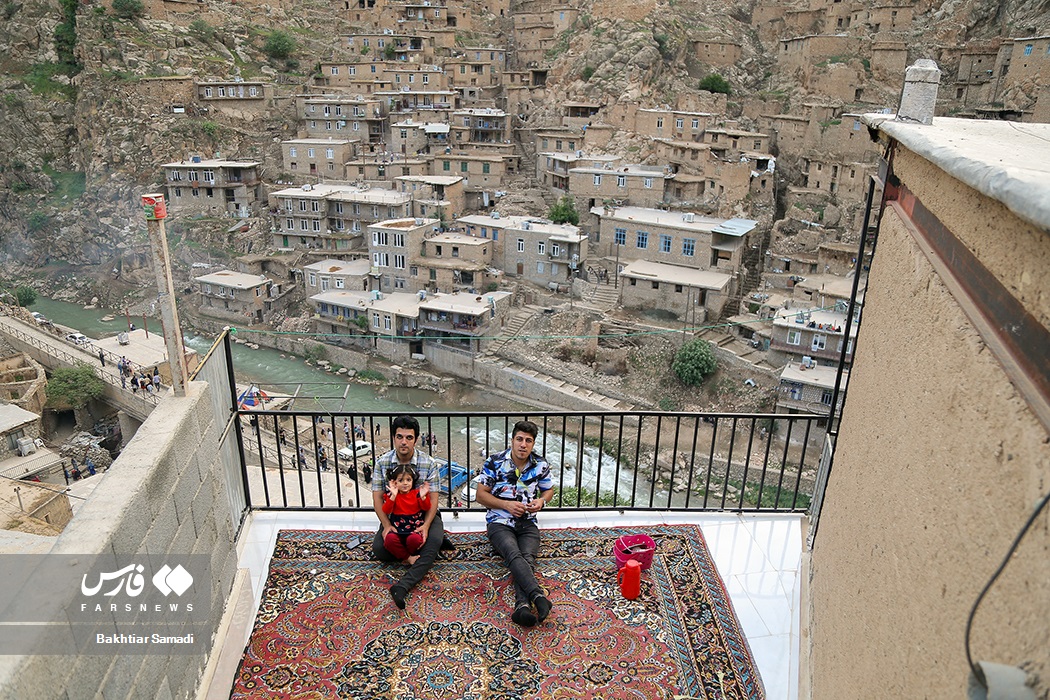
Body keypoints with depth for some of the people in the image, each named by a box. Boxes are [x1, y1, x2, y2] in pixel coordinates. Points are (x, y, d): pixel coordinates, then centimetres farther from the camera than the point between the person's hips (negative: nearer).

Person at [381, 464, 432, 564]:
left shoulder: (417, 493, 4)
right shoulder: (391, 495, 3)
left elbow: (426, 508, -1)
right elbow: (386, 511, -10)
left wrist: (423, 497, -20)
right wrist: (393, 496, -23)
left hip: (415, 529, -1)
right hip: (397, 530, 1)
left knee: (414, 539, -34)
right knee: (389, 539, -31)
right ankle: (408, 558, -13)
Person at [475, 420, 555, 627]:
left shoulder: (540, 465, 5)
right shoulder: (494, 462, -4)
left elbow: (549, 489, 20)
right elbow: (481, 495, 0)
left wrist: (541, 501, -4)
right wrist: (506, 505, -14)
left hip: (528, 524, 3)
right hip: (499, 522, -2)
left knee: (528, 558, -29)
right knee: (514, 555, -33)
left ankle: (522, 605, -50)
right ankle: (538, 597, -51)